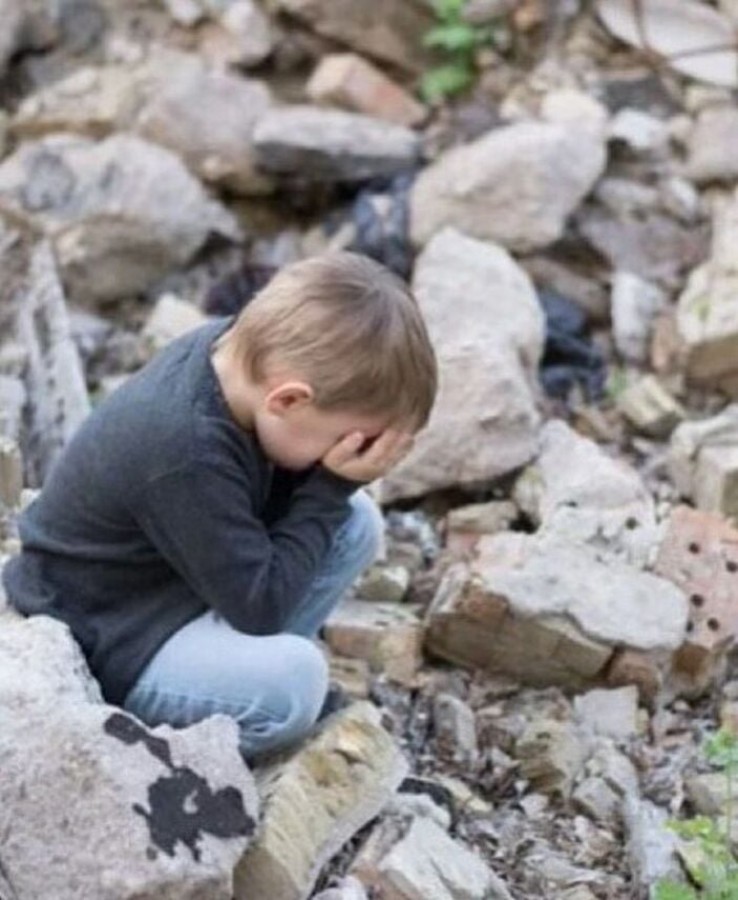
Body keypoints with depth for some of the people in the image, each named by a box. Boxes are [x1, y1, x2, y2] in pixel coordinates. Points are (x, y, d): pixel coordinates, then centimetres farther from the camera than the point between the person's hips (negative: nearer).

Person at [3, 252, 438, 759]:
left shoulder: (239, 349, -12)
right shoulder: (188, 455, -36)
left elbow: (273, 497, 2)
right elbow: (260, 604, -26)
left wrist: (338, 480, -17)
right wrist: (333, 486, -22)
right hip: (98, 648, -9)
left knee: (356, 522, 1)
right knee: (292, 681, -31)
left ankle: (249, 665, 5)